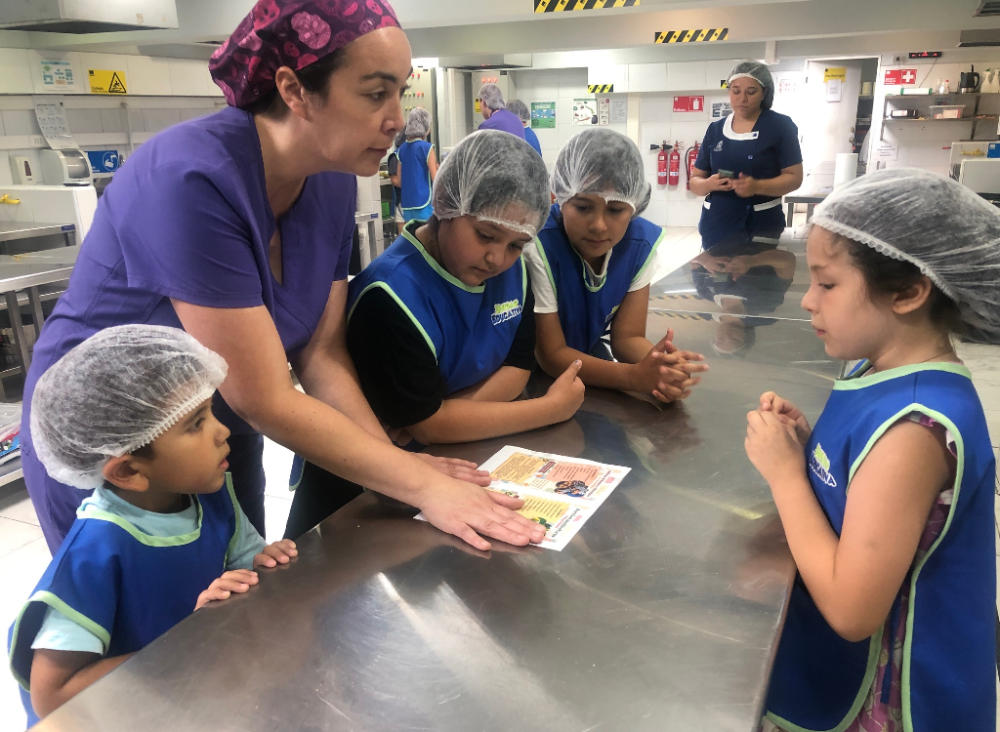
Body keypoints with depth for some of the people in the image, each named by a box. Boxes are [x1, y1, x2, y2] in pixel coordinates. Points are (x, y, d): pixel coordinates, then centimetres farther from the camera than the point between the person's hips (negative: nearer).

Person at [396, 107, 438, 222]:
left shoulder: (402, 149, 10)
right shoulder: (427, 148, -8)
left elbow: (399, 181, 12)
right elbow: (435, 178, -9)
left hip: (407, 203, 6)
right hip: (424, 202, -6)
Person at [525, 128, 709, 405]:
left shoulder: (642, 240, -14)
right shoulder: (537, 243, -29)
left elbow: (627, 336, -9)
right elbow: (551, 356, -22)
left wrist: (659, 365, -32)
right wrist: (635, 376, -35)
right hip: (532, 371, -4)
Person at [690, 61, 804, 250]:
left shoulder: (780, 126, -2)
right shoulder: (715, 129, 9)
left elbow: (794, 177, -5)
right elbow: (695, 181, 10)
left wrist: (757, 186, -22)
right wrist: (709, 184, -13)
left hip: (760, 227, -3)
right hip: (715, 226, 3)